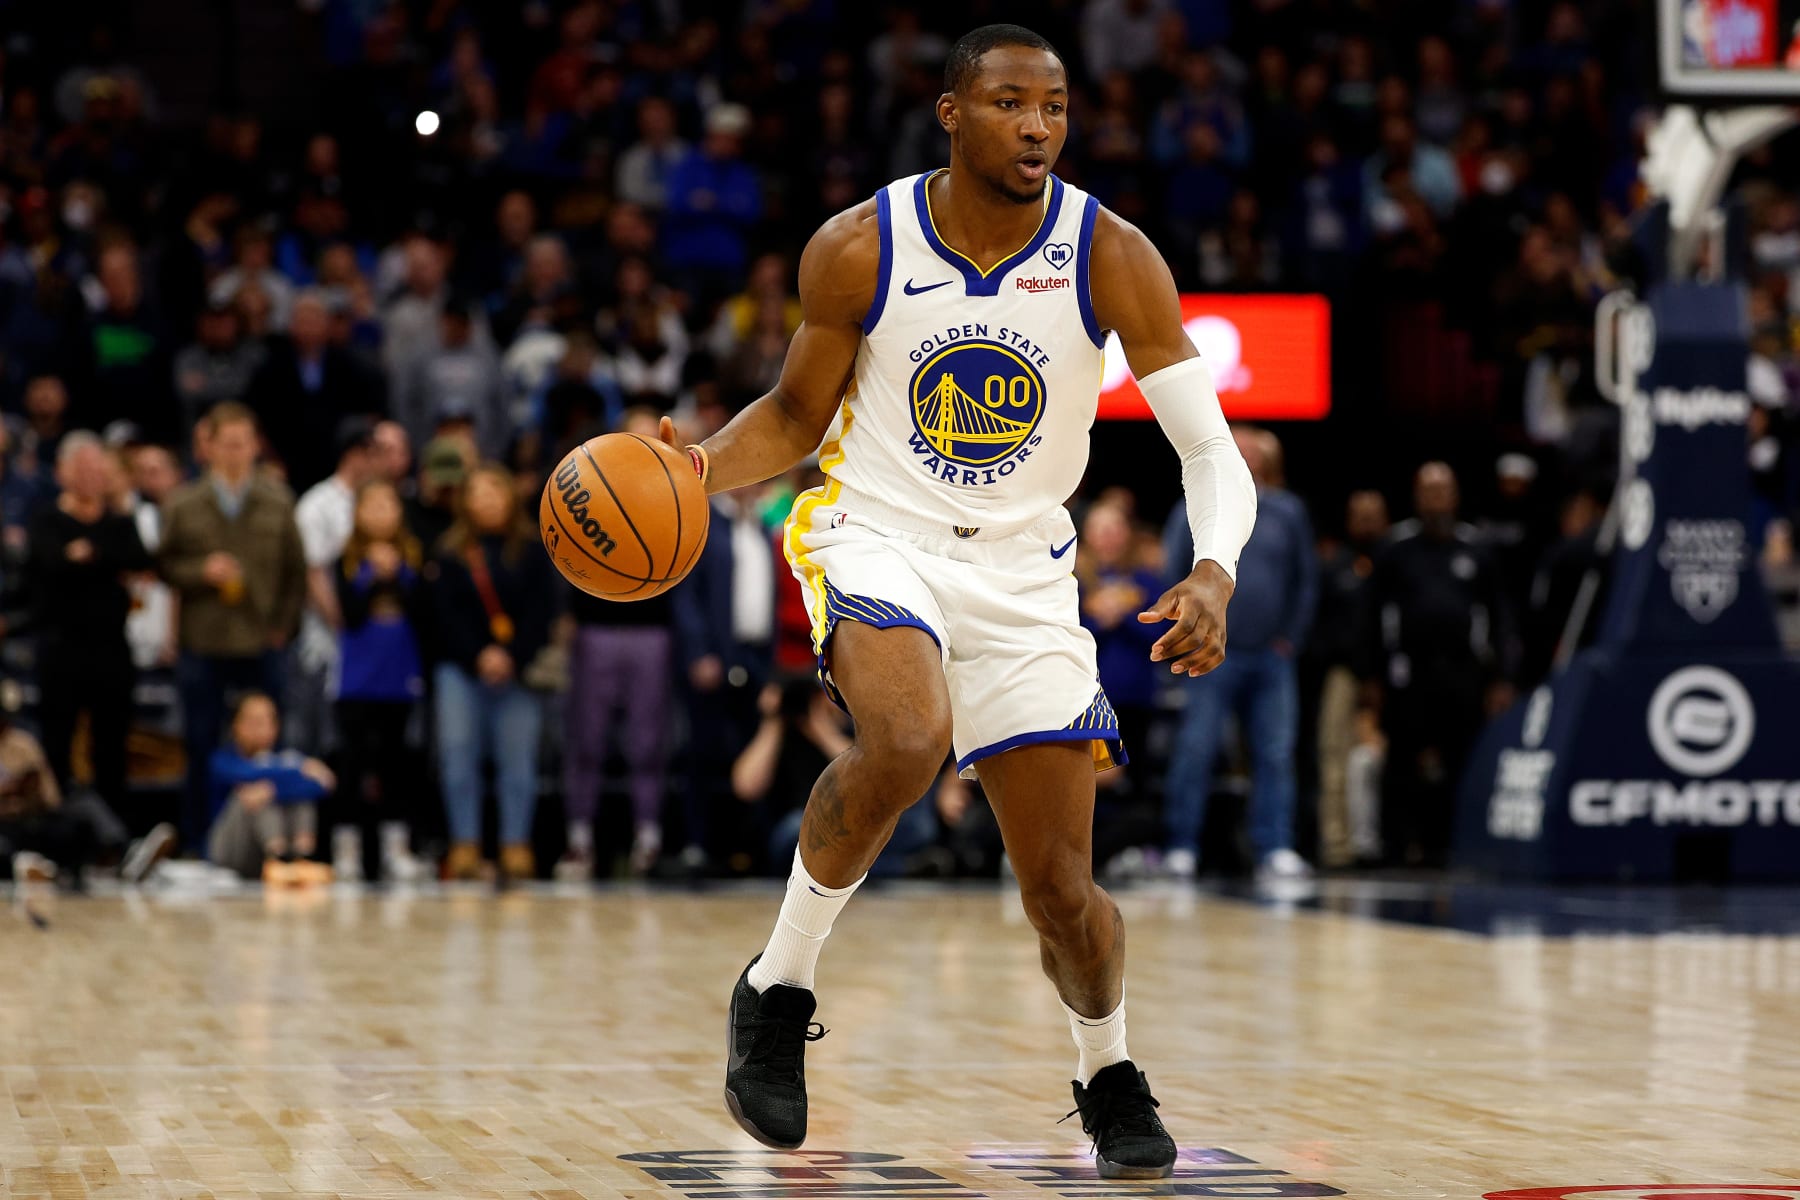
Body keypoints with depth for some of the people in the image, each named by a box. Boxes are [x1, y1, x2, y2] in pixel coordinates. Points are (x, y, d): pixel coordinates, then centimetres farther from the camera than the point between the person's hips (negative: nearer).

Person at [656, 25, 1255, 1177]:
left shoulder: (1111, 258, -12)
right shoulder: (857, 250, -11)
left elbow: (1213, 447, -13)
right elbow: (798, 414, 4)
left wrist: (1214, 575, -32)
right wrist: (705, 466, -17)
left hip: (1023, 573, 1)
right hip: (874, 535, -1)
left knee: (1063, 886, -1)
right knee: (908, 738, -35)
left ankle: (1110, 1075, 31)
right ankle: (778, 989, -13)